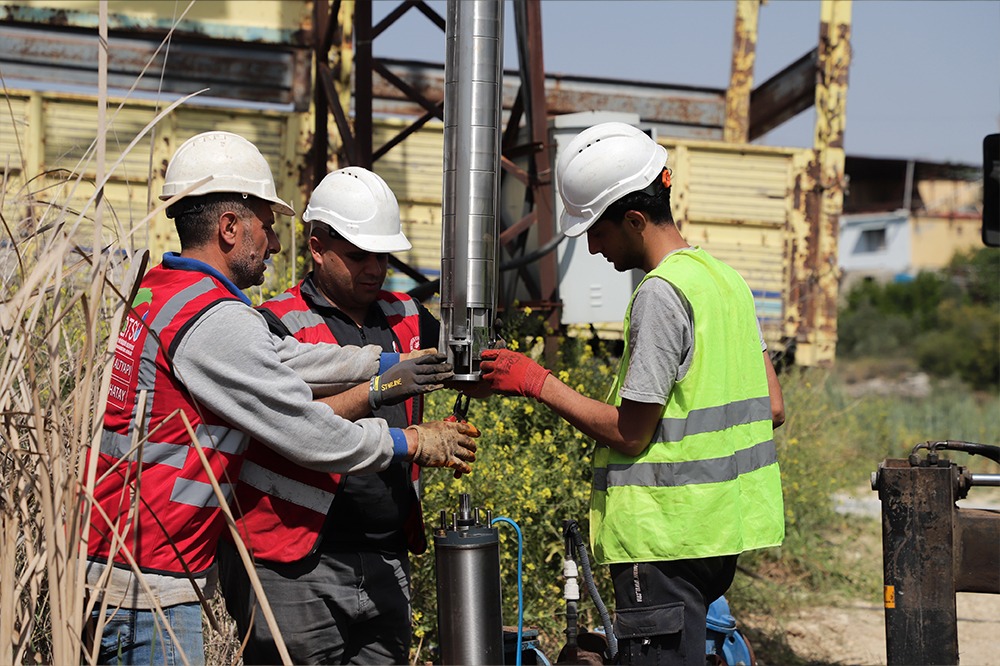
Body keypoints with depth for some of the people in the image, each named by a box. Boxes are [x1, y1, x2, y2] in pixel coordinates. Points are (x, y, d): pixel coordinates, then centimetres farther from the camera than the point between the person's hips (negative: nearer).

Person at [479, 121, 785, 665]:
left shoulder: (660, 293, -16)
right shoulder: (725, 277, 12)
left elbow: (629, 433, -16)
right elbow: (773, 409, 14)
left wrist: (537, 382, -8)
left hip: (665, 537, -10)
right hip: (720, 527, 10)